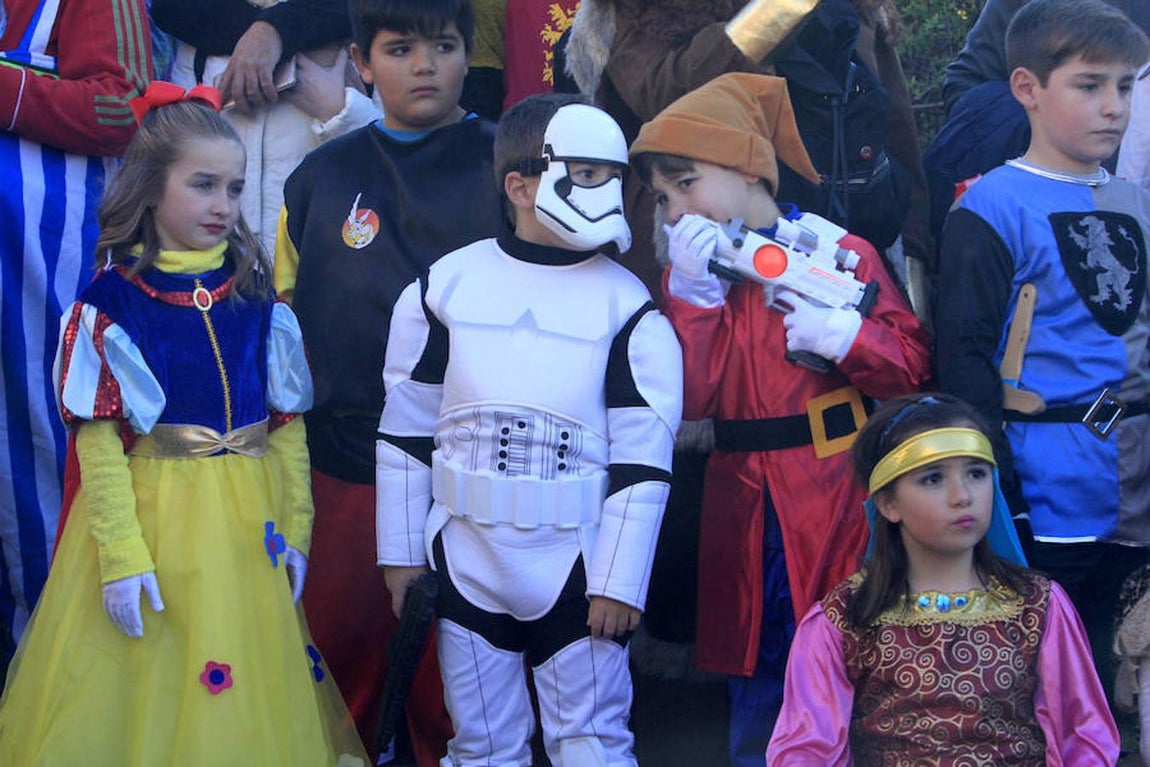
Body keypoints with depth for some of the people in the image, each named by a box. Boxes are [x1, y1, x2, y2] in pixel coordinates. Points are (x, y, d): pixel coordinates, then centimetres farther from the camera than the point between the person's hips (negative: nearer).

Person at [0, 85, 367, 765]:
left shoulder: (258, 302, 4)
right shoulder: (110, 307, -7)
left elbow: (288, 428, 7)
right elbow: (99, 443, -10)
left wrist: (294, 530, 4)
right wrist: (122, 554, -15)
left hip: (248, 530, 3)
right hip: (147, 521, -3)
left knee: (243, 698, 10)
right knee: (139, 694, 3)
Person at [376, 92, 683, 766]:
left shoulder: (629, 309, -4)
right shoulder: (444, 288, 1)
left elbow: (643, 458, -5)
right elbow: (405, 431, 7)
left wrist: (619, 582, -8)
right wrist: (401, 553, 7)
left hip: (578, 571, -2)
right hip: (464, 561, 2)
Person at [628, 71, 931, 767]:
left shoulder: (838, 252, -2)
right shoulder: (694, 273, 8)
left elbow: (912, 363, -2)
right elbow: (692, 398, -4)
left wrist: (843, 334, -18)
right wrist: (694, 293, -11)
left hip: (837, 499, -3)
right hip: (746, 510, 3)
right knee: (757, 672, 10)